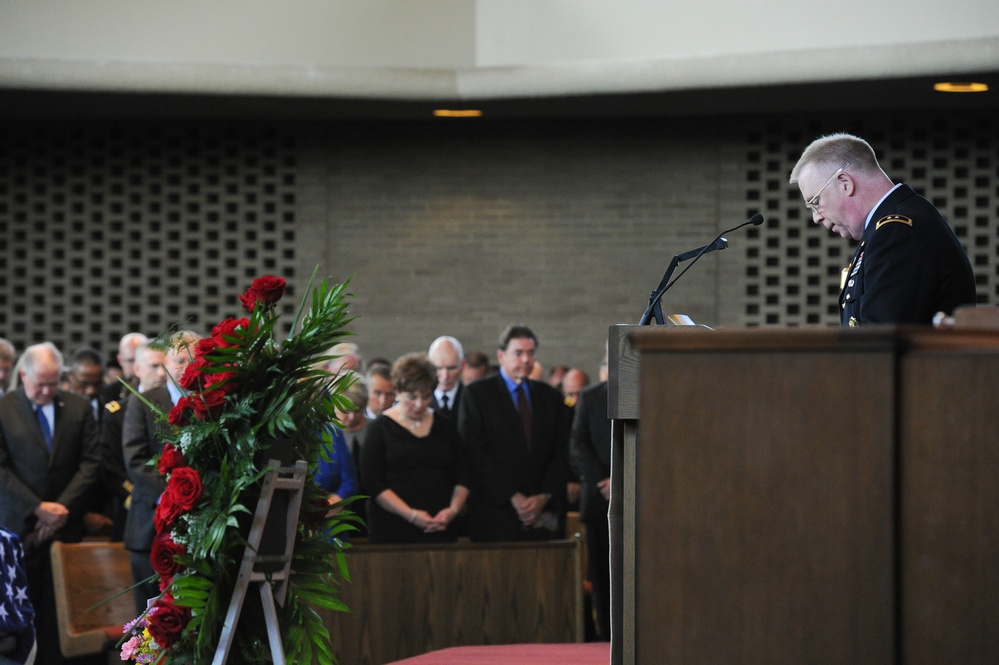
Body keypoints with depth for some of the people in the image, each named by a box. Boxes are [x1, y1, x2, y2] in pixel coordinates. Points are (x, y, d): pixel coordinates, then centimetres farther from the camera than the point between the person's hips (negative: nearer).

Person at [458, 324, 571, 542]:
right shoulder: (476, 394, 4)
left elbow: (562, 454, 12)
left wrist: (545, 496, -4)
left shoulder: (550, 396, 17)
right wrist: (513, 498, -11)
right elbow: (477, 454, -4)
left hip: (543, 513, 3)